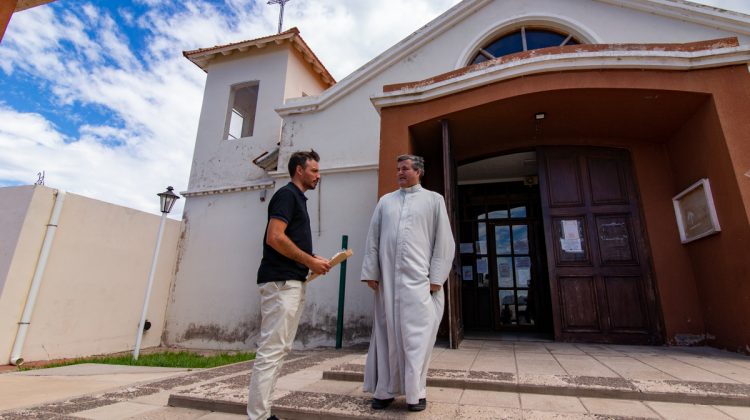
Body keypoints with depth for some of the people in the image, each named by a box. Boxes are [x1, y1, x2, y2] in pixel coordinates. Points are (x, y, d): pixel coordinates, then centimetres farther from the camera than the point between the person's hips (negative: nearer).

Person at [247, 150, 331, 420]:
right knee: (271, 350, -6)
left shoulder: (298, 198, 21)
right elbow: (275, 237, -20)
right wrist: (310, 261, -13)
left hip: (293, 282, 10)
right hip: (281, 282, -10)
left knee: (280, 349, 13)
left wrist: (313, 261, 10)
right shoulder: (287, 194, -8)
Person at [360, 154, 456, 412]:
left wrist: (436, 277, -4)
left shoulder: (434, 200, 10)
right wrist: (371, 272, 4)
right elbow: (373, 239, 11)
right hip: (388, 279, 3)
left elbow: (443, 241, 4)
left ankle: (416, 392, 13)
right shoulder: (385, 201, 16)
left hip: (419, 279, -2)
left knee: (417, 336, -1)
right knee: (387, 334, 7)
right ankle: (385, 390, 19)